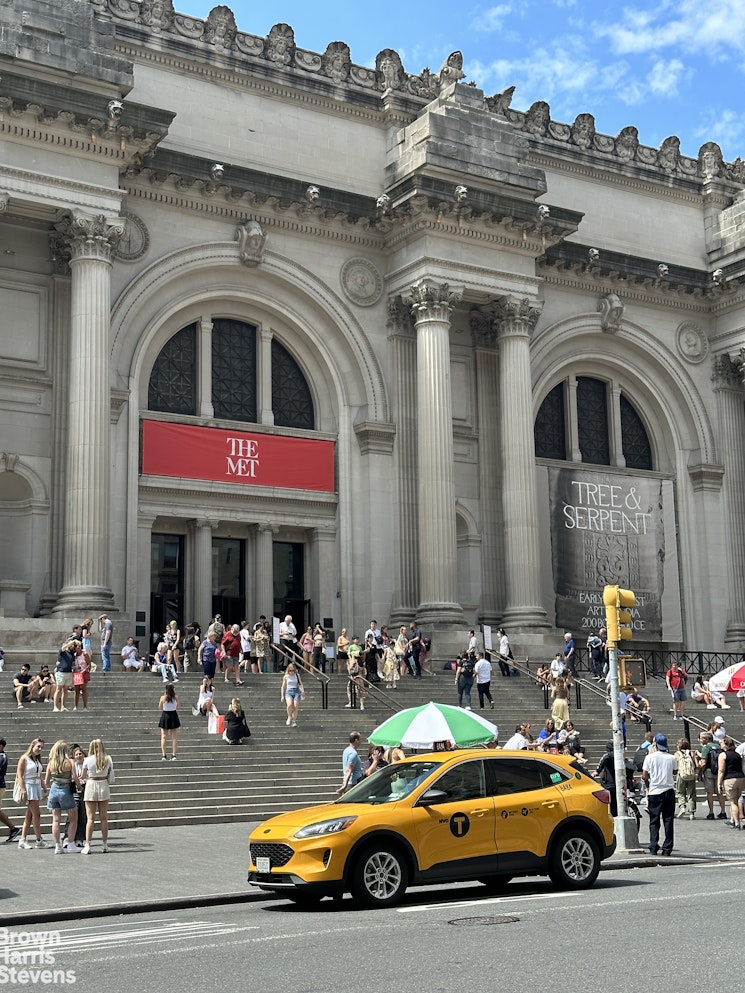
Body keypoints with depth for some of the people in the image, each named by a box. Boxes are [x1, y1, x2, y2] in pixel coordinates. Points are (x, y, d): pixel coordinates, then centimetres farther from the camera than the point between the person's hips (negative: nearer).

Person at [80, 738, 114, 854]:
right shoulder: (108, 759, -2)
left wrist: (83, 779, 23)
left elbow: (83, 777, 1)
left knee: (90, 818, 0)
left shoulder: (88, 760, -8)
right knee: (103, 817, 10)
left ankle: (87, 845, -4)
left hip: (91, 785, -2)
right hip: (104, 785, 2)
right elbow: (111, 775, 3)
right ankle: (105, 845, 14)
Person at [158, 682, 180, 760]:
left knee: (164, 736, 5)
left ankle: (163, 755, -1)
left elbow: (160, 708, 4)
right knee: (174, 737, 7)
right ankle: (173, 755, 2)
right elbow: (177, 707, 7)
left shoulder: (163, 698, -9)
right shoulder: (176, 698, -6)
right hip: (173, 716, 1)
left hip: (165, 716, -1)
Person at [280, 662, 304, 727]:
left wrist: (302, 691, -10)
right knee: (289, 704, -27)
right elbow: (283, 686, 14)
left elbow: (300, 684, 7)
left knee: (295, 707, -10)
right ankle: (289, 717, -4)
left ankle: (294, 721, 5)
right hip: (288, 691, -1)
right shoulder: (286, 676, 9)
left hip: (296, 691, 1)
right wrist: (282, 696, 8)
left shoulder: (297, 675, 9)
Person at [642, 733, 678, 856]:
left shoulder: (650, 757, -6)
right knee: (668, 820, 6)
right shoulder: (672, 758, -1)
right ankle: (667, 848, 4)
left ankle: (654, 847, -3)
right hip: (669, 791, 1)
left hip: (654, 792, -1)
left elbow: (644, 776, -5)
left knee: (654, 821, 6)